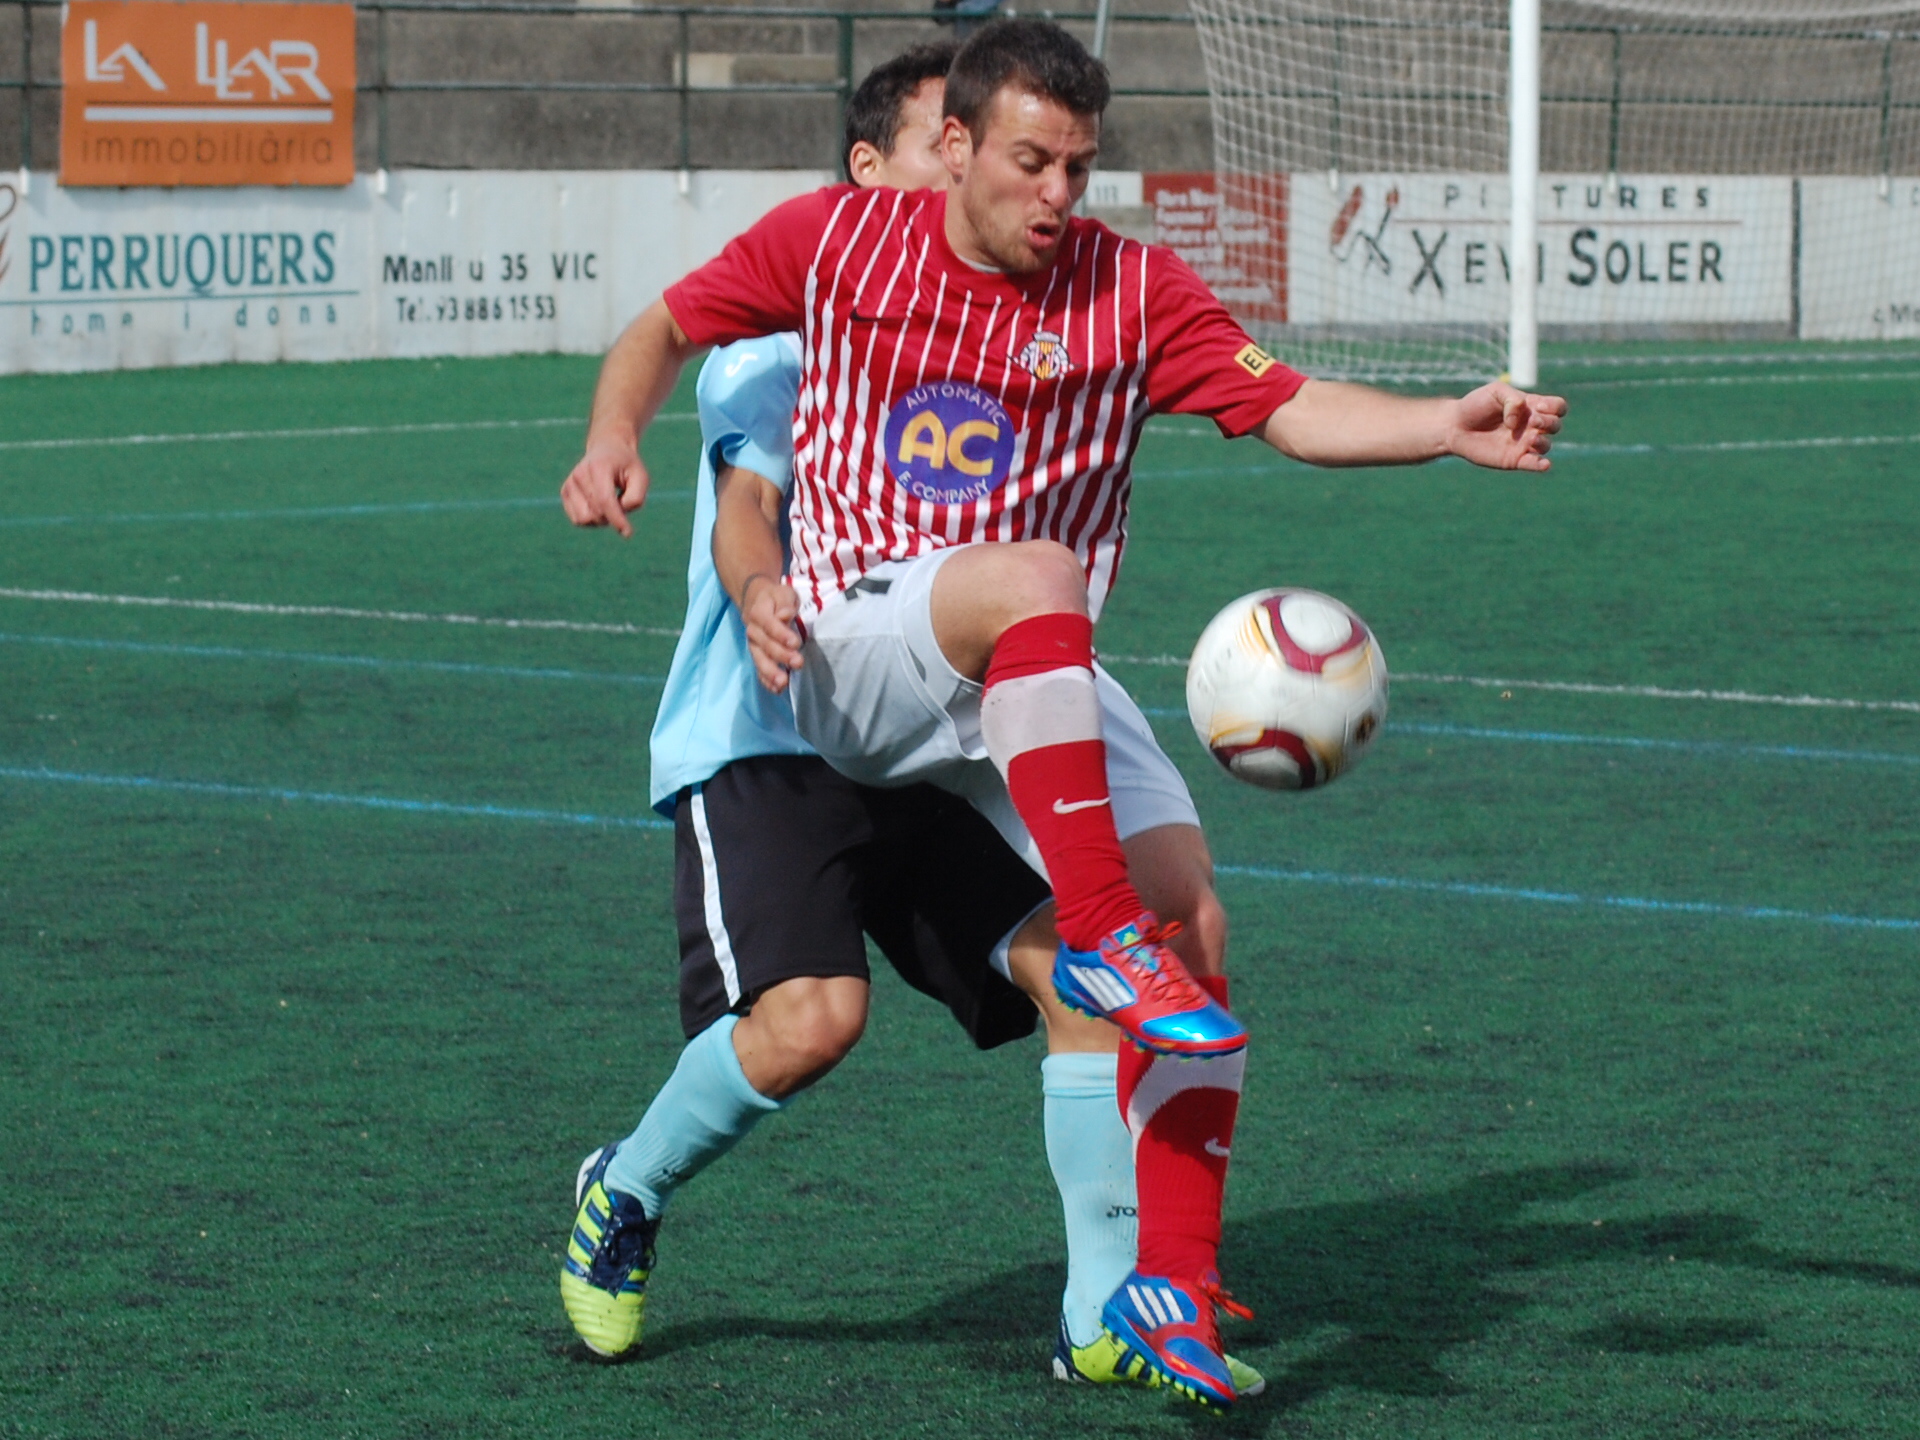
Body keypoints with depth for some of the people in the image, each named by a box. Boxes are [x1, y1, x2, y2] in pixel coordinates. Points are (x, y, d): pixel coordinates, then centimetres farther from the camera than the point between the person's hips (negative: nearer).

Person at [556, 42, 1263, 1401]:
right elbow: (747, 521, -16)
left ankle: (1107, 1314, -3)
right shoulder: (783, 321, -5)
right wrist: (768, 600, -38)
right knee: (811, 1013, -24)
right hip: (763, 744, -6)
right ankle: (623, 1198, 5)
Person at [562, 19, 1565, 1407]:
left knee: (1195, 916, -14)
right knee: (1035, 578, -37)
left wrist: (1448, 426, -22)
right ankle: (1098, 936, -34)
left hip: (1039, 680, 3)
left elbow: (1293, 407, -5)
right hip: (861, 642, -3)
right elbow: (668, 330, 13)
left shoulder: (1131, 290, 2)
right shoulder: (836, 239, 0)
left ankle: (1172, 1288, -8)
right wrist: (614, 443, -6)